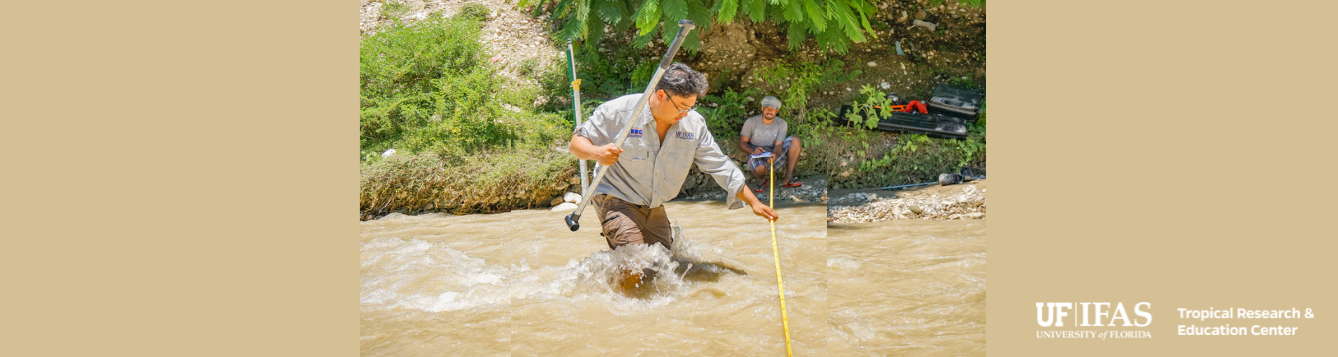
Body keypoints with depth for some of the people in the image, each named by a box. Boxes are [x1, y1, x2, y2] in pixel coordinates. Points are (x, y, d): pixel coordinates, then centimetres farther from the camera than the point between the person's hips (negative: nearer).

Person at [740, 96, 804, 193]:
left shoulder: (781, 123, -2)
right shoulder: (751, 122, -5)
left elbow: (778, 144, -13)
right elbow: (742, 143, -4)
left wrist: (775, 155, -37)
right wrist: (753, 151, -26)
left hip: (774, 154, 3)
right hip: (757, 156, -3)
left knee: (795, 140, -20)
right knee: (759, 168, -41)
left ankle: (788, 178, -20)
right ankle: (763, 179, 1)